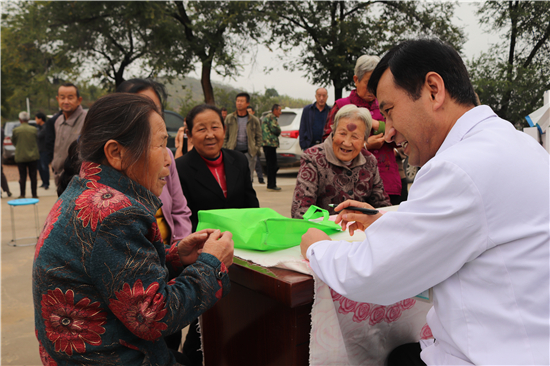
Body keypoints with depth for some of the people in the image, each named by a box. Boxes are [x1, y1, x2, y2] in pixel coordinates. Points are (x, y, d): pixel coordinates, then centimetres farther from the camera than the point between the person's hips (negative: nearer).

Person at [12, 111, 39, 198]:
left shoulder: (16, 130, -8)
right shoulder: (34, 129, -6)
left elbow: (13, 142, 7)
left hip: (20, 156, -1)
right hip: (33, 156, 1)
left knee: (22, 176, 7)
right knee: (33, 176, 7)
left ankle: (22, 194, 10)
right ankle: (34, 194, 11)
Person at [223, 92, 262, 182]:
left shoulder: (254, 120, 5)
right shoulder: (229, 118, 5)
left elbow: (258, 136, 10)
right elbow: (225, 135, 6)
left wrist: (256, 149, -1)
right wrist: (225, 150, -2)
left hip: (248, 153, 0)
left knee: (248, 178, 3)